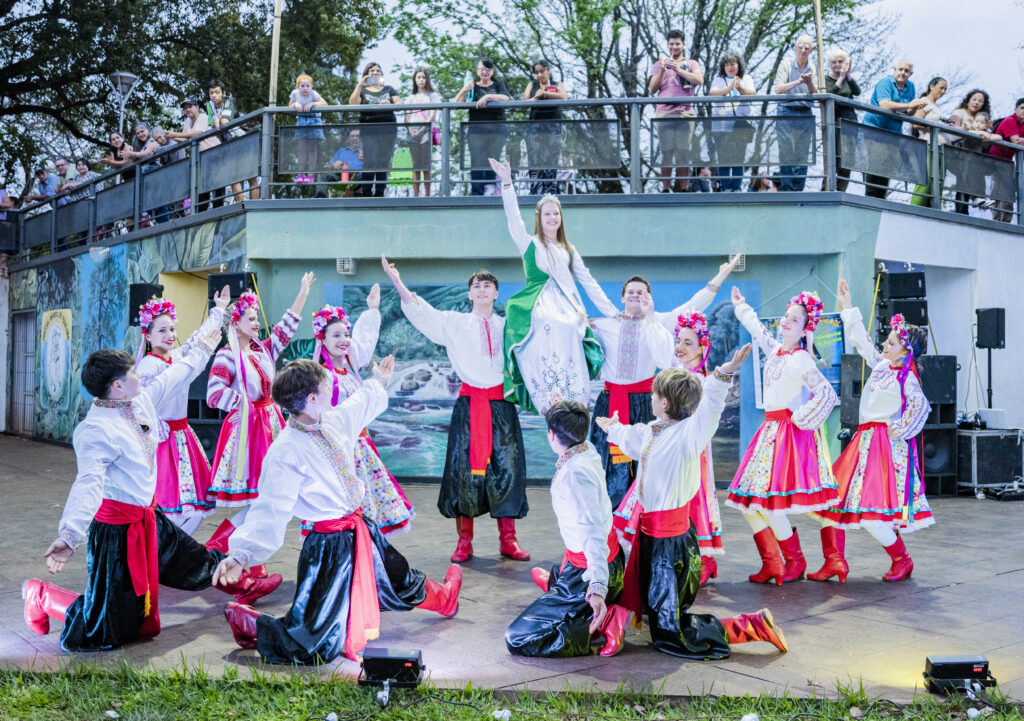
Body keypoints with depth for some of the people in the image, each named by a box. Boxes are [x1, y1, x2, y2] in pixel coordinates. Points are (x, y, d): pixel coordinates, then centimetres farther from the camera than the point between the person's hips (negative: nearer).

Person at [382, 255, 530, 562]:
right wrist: (397, 282, -15)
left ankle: (508, 540, 13)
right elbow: (421, 313, -4)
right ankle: (464, 541, 10)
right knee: (465, 467, -1)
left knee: (507, 467, 1)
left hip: (501, 404, 2)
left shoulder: (507, 326, 11)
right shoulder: (455, 323, 5)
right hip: (469, 403, -2)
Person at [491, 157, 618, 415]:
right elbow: (514, 219, -4)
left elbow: (588, 282, 20)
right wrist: (507, 183, -15)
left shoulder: (569, 250, 22)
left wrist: (612, 312, 14)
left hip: (567, 314, 4)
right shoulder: (530, 244, 11)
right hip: (539, 313, -3)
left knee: (572, 373, -9)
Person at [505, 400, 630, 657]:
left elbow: (592, 531, -41)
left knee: (518, 639, -15)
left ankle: (605, 620, -15)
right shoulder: (589, 452, -4)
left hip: (586, 574, -10)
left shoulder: (574, 474, -30)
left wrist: (597, 586, -52)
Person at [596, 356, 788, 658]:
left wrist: (723, 374, -58)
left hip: (670, 541, -9)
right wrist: (612, 427, 52)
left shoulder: (688, 434, -19)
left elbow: (709, 409, -40)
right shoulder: (651, 431, 7)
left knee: (673, 634, -4)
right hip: (649, 532, 9)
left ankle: (753, 625, 6)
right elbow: (629, 437, 31)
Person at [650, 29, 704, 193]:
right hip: (664, 113, 0)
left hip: (685, 113, 0)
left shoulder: (691, 64, 16)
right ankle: (665, 189, -4)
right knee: (666, 152, -6)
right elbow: (653, 89, 8)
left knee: (684, 152, -4)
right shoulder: (659, 64, 18)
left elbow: (699, 80, -3)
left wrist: (678, 69, -8)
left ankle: (684, 188, -1)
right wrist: (662, 71, -7)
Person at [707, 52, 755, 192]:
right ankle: (725, 188, 0)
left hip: (741, 126, 1)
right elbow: (712, 94, -7)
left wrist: (740, 88, -25)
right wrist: (729, 88, -24)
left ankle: (737, 188, 5)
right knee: (723, 158, -4)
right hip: (721, 126, -1)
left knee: (739, 158, 0)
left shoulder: (746, 79, 13)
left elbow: (751, 94, -5)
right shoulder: (718, 80, 11)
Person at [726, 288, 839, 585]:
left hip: (789, 433, -8)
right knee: (746, 501, 4)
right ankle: (771, 564, 12)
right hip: (770, 430, 8)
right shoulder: (776, 350, 11)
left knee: (767, 502, -13)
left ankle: (795, 561, 7)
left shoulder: (800, 360, -12)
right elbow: (758, 330, 32)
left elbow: (827, 395, -18)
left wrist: (800, 419, -12)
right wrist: (740, 306, 46)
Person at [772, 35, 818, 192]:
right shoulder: (786, 64, -1)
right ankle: (786, 188, -4)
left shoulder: (812, 68, 10)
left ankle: (798, 189, 6)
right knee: (787, 153, -8)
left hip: (806, 114, 4)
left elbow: (815, 94, 2)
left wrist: (809, 82, -17)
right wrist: (798, 82, -19)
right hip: (786, 112, -4)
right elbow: (778, 89, -10)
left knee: (803, 155, 1)